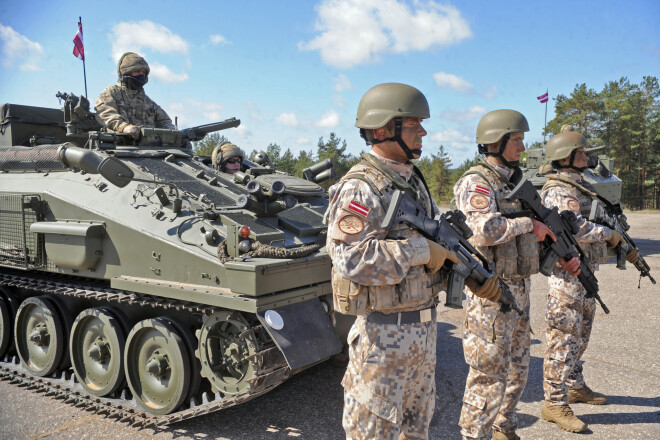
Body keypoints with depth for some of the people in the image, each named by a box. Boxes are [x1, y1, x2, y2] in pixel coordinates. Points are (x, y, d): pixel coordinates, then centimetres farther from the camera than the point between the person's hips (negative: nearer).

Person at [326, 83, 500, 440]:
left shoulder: (414, 181, 10)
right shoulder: (360, 188, -19)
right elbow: (351, 259, -32)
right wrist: (421, 250, -25)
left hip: (424, 328, 9)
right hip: (384, 336, -9)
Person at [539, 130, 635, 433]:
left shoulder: (581, 187, 16)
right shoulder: (557, 191, -16)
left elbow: (598, 224, 24)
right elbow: (575, 228, -29)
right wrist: (609, 234, -15)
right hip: (567, 273, -10)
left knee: (580, 335, 20)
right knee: (563, 338, -5)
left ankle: (574, 385, 35)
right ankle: (555, 403, 3)